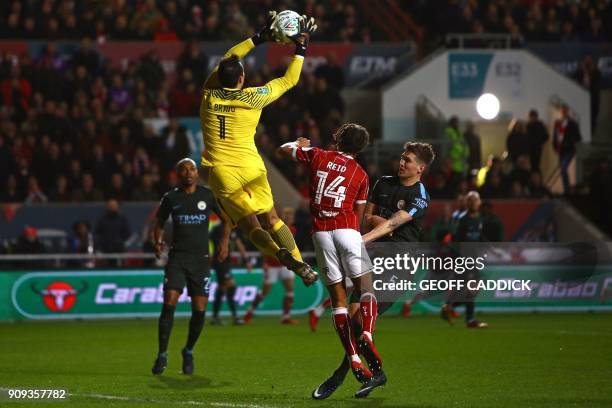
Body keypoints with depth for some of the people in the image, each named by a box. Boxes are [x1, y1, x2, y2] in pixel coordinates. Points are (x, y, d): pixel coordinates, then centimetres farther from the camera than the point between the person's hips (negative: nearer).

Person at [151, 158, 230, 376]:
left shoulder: (208, 195, 3)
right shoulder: (171, 198, 5)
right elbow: (159, 224, 14)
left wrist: (224, 241, 1)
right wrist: (158, 241, -5)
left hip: (201, 259, 1)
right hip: (177, 258, -1)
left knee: (199, 310, -2)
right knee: (169, 304, -14)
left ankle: (189, 352, 21)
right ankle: (162, 355, -6)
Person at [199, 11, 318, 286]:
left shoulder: (209, 95, 1)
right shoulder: (252, 98, -5)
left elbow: (225, 61, 19)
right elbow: (289, 80, 8)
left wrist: (259, 39, 26)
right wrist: (301, 48, 18)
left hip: (219, 171, 1)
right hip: (250, 168, 0)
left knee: (249, 223, 0)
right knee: (270, 218, 12)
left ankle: (280, 253, -27)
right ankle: (301, 265, 4)